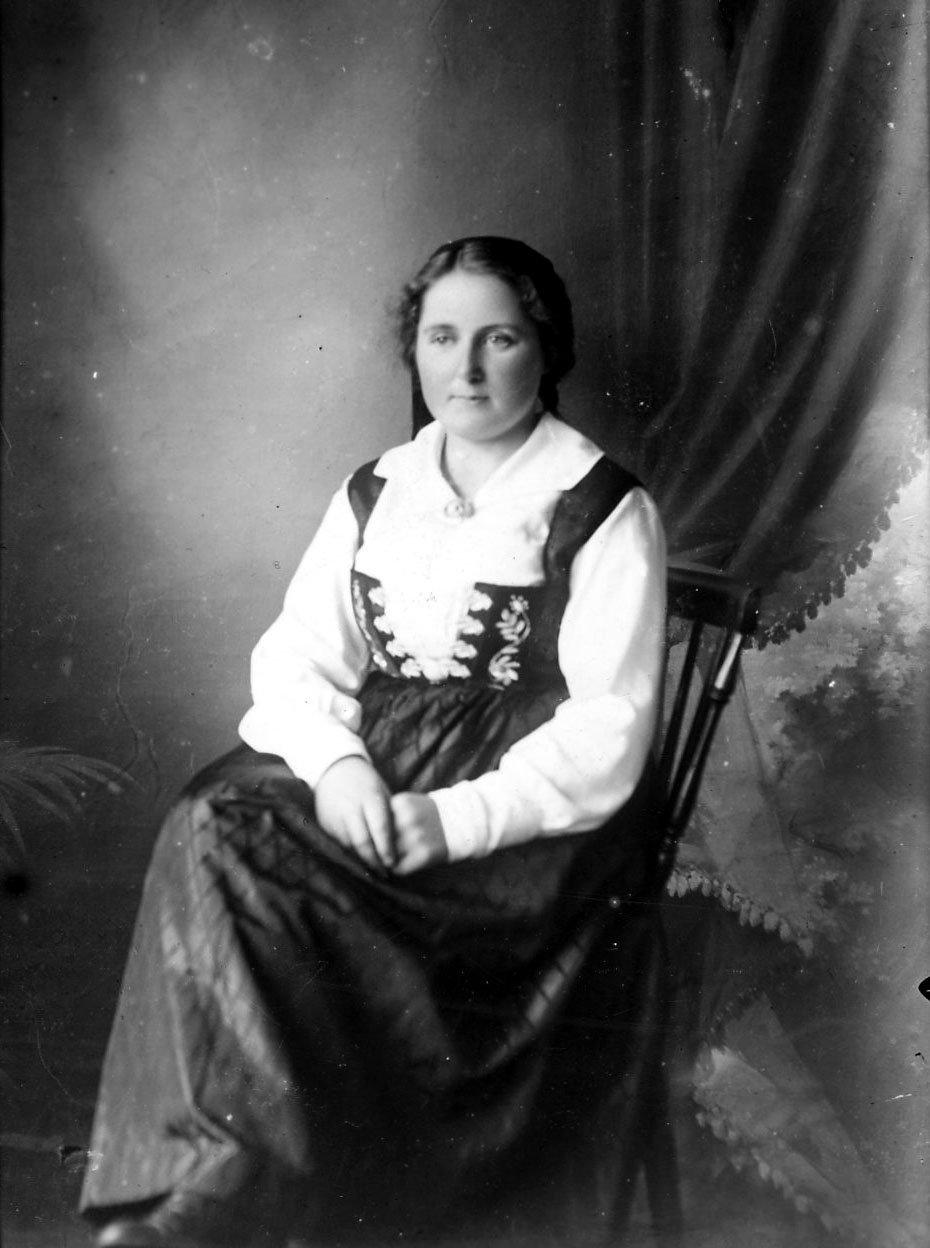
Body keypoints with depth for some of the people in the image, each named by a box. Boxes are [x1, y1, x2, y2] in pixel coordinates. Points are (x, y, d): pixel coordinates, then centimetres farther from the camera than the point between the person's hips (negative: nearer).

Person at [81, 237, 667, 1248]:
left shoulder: (603, 512, -2)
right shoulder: (374, 494, 13)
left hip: (537, 809, -5)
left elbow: (607, 730, -9)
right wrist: (335, 760, -15)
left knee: (261, 867, -26)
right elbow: (296, 656, 7)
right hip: (369, 772, 5)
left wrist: (457, 819, -22)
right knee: (213, 827, -23)